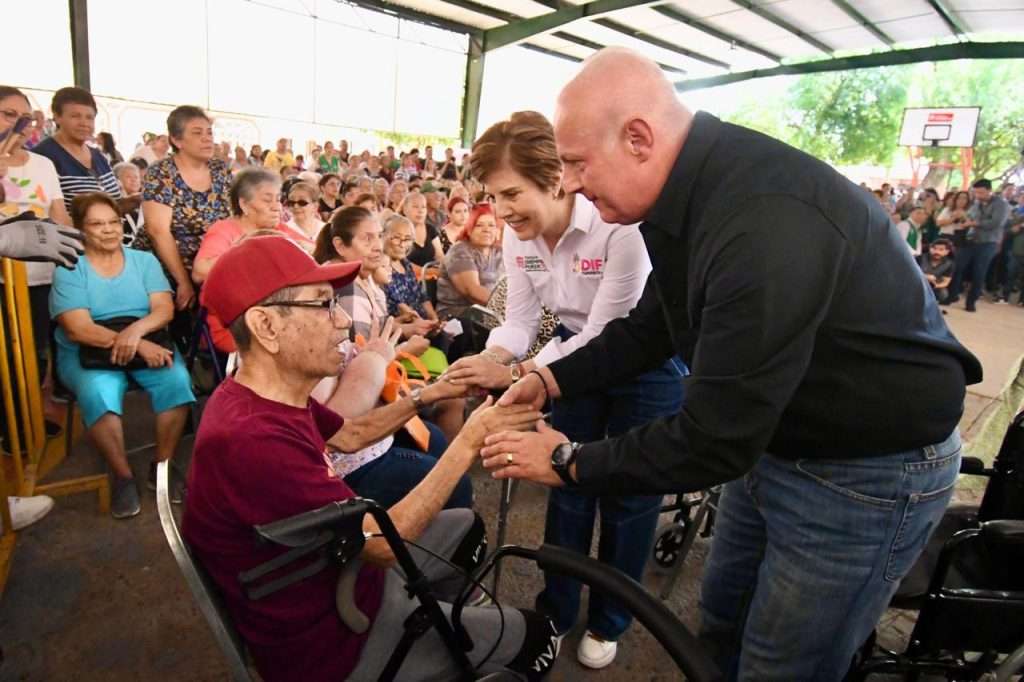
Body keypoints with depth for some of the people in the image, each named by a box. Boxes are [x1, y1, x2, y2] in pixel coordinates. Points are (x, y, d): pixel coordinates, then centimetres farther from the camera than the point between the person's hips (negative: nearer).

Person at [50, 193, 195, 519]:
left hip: (148, 344, 2)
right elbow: (78, 330, -13)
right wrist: (138, 345, -25)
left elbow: (164, 309, -3)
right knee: (98, 393, -34)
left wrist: (135, 330, -26)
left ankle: (162, 464, -11)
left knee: (177, 379, -29)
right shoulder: (68, 270, 0)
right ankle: (122, 475, -14)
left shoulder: (144, 260, 9)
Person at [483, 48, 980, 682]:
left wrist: (568, 462, -18)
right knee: (722, 625, 22)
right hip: (771, 437, 8)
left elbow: (713, 442, -31)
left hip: (866, 469, -8)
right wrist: (551, 380, -1)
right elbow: (653, 326, 8)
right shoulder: (692, 190, -3)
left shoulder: (765, 219, -35)